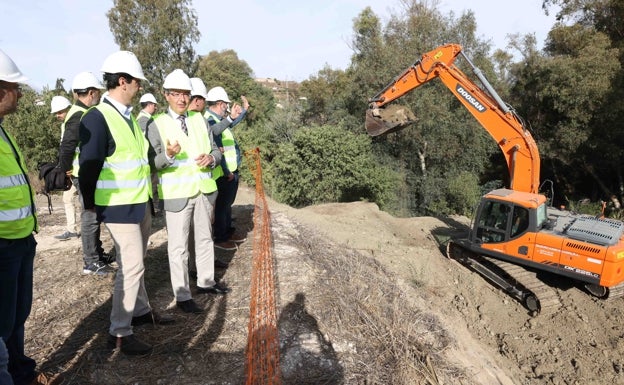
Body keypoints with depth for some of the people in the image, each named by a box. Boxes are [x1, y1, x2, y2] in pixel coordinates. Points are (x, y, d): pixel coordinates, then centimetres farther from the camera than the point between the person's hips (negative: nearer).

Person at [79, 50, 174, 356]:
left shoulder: (129, 115, 10)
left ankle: (141, 311, 36)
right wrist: (91, 203, -6)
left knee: (136, 262, 19)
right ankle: (119, 333, 11)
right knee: (131, 266, -4)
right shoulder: (97, 118, -17)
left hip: (140, 202, 8)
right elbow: (89, 165, -14)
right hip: (118, 207, -8)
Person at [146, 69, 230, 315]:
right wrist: (168, 155, -30)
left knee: (205, 238, 18)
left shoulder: (200, 120, 10)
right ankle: (182, 296, 12)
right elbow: (153, 163, -10)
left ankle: (205, 281, 35)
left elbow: (216, 151, 9)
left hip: (205, 190, 5)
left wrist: (211, 158, -14)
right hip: (176, 193, -5)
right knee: (178, 246, 1)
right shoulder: (156, 125, -4)